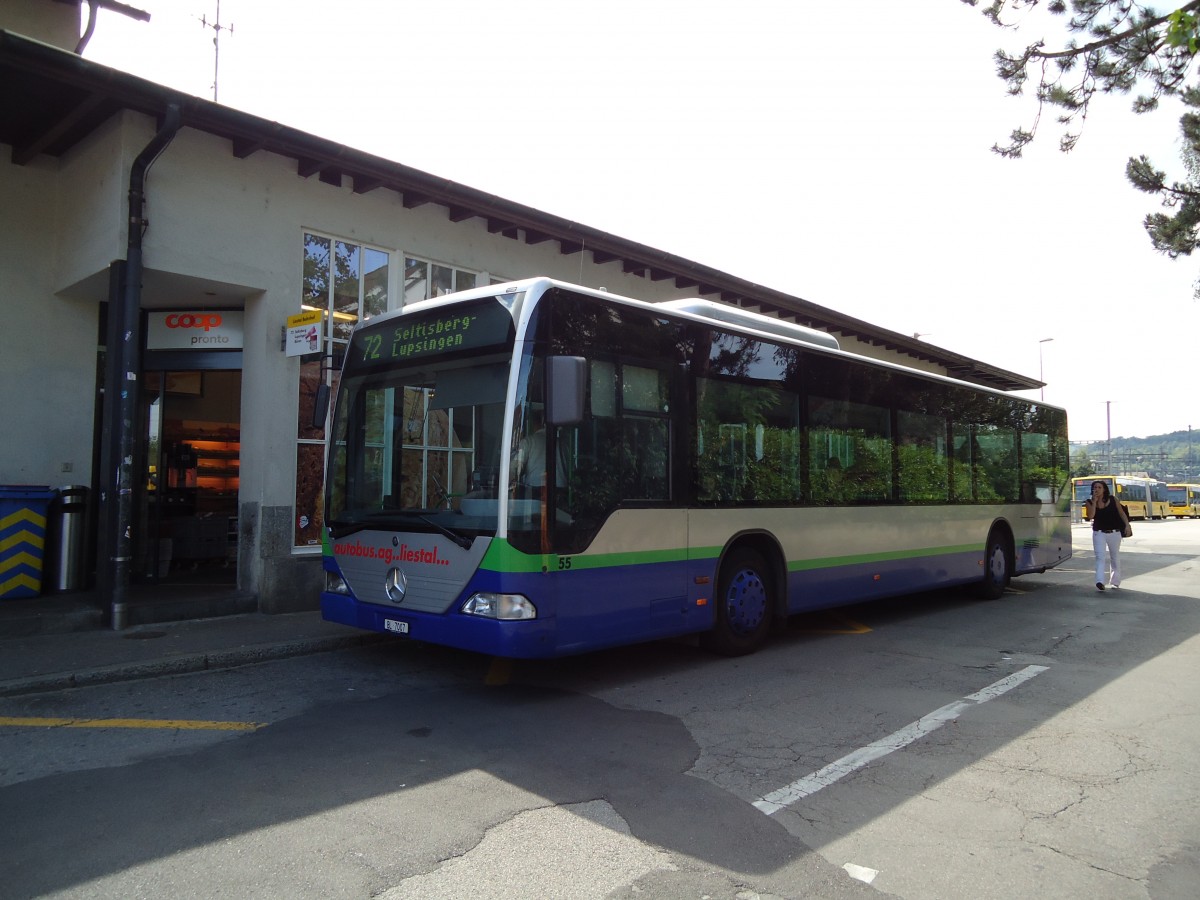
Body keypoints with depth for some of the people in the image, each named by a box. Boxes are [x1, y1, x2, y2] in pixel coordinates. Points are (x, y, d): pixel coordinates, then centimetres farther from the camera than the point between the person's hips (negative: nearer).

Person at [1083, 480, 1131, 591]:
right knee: (1100, 557, -14)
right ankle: (1100, 582, -23)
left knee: (1115, 558, 14)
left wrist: (1127, 524, -6)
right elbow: (1090, 516, -15)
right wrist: (1094, 501, -15)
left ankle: (1115, 581, 30)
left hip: (1114, 532, 1)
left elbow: (1121, 513, 5)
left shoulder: (1112, 499, 0)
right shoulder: (1089, 502, -2)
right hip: (1099, 533, -1)